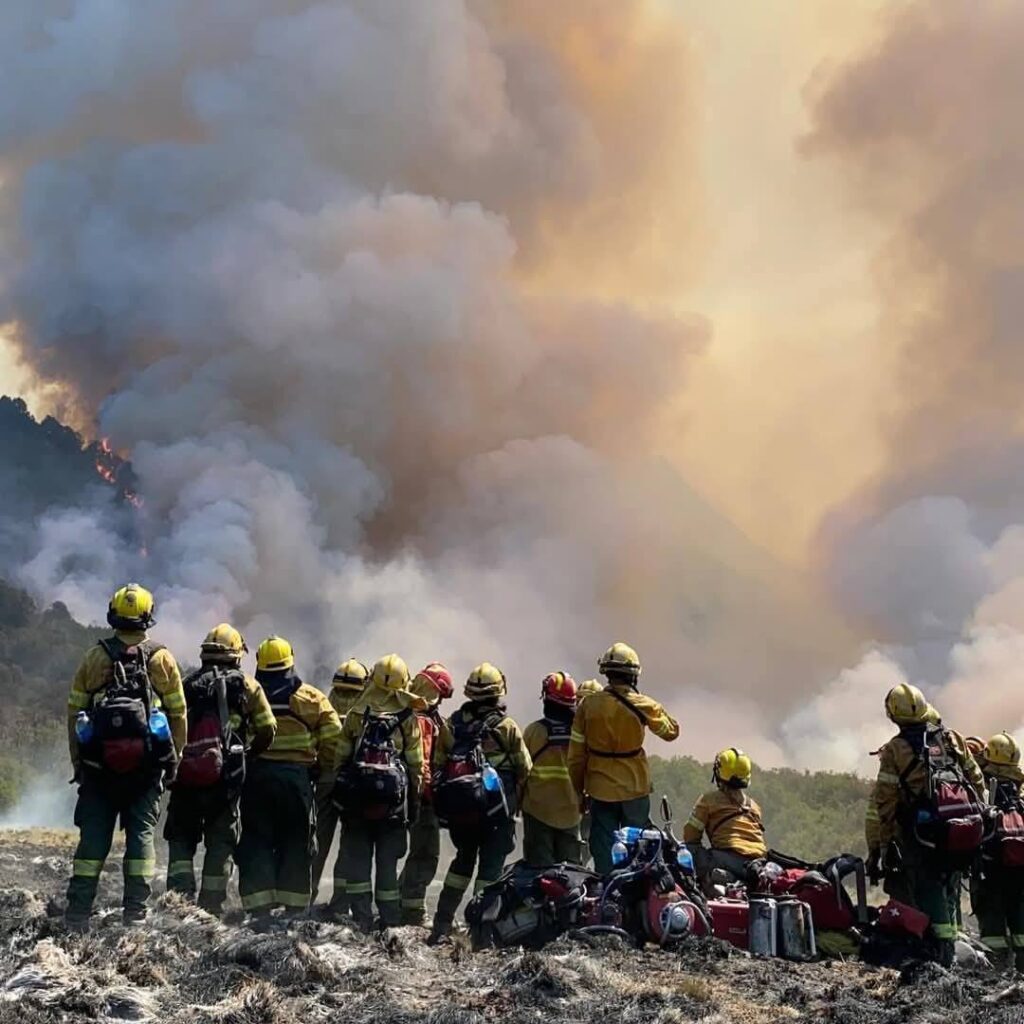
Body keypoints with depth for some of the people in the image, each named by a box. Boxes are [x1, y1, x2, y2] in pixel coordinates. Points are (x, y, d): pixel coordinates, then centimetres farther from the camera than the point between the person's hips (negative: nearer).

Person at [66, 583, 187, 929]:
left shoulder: (93, 658, 4)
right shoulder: (163, 659, 3)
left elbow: (74, 713, 5)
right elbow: (178, 715, 2)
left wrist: (78, 762, 11)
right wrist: (172, 760, 10)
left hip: (98, 766, 1)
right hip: (147, 766, -1)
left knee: (93, 836, 4)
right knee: (141, 834, 5)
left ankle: (77, 916, 1)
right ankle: (135, 913, 1)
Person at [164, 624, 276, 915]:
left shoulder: (186, 684, 8)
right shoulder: (245, 685, 3)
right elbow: (267, 730, 1)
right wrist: (248, 753, 18)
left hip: (185, 774, 1)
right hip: (225, 778, -1)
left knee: (181, 839, 12)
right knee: (221, 842, 7)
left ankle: (180, 895, -4)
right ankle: (211, 908, 5)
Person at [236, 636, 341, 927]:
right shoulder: (312, 699, 2)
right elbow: (334, 739, 0)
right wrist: (324, 770, 13)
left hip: (257, 776, 0)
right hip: (297, 777, 0)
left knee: (257, 842, 6)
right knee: (296, 844, 10)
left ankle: (259, 910, -1)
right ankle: (294, 910, 11)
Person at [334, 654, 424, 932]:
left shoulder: (356, 714, 3)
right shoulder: (408, 718, 1)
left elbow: (341, 757, 4)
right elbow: (416, 764, 2)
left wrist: (341, 792, 10)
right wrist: (415, 801, 9)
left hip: (356, 795, 0)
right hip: (393, 797, 0)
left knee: (357, 857, 5)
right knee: (388, 861, 6)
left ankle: (361, 918, 0)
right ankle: (389, 920, 7)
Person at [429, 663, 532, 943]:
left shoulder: (451, 725, 0)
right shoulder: (508, 728, -8)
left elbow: (438, 766, 3)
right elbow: (524, 770, -4)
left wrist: (443, 803, 13)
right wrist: (515, 802, 11)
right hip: (497, 809, -4)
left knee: (463, 859, 19)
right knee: (491, 865, 3)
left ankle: (443, 922, 17)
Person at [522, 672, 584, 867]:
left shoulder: (534, 730, -11)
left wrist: (517, 800, 8)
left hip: (539, 808, -2)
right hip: (571, 809, 2)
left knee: (539, 866, 2)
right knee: (571, 865, 12)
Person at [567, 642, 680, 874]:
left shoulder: (589, 705, -7)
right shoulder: (643, 706, -11)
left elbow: (576, 753, -3)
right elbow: (671, 731, 5)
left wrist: (578, 789, 7)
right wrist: (658, 709, 18)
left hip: (601, 791, 1)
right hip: (635, 789, 0)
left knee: (603, 849, 8)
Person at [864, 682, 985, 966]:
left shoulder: (894, 750, -4)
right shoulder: (954, 738, 7)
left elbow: (881, 804, -5)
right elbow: (978, 782, 12)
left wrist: (876, 848, 0)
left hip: (920, 836, -4)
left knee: (928, 893, -1)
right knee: (948, 893, 16)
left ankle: (940, 951, -11)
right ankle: (949, 949, 18)